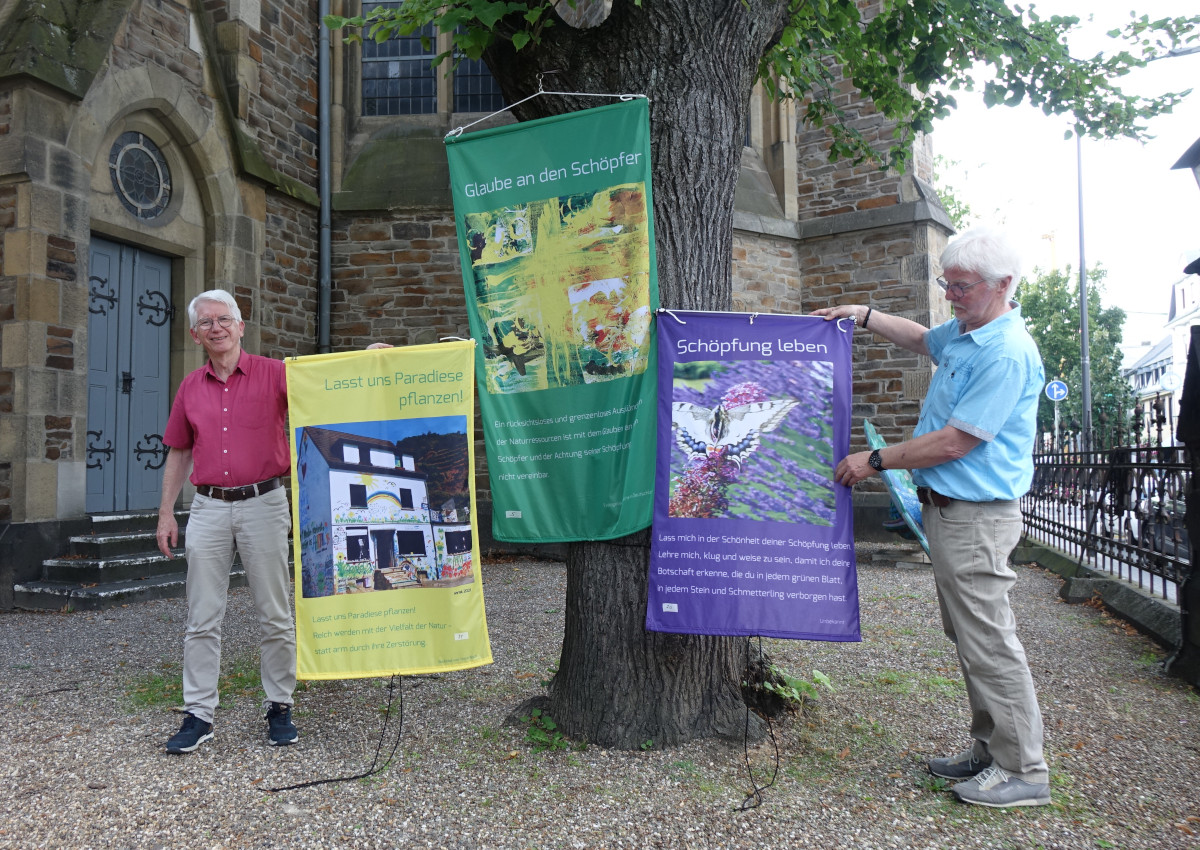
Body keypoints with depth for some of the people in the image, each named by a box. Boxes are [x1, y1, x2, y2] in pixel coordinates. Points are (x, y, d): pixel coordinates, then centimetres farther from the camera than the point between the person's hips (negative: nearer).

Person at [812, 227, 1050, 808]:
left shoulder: (1007, 353, -20)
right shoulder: (964, 334, 10)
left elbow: (956, 441, -22)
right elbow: (921, 338, 34)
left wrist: (876, 461, -14)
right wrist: (865, 316, 22)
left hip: (975, 516, -10)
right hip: (947, 508, 10)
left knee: (987, 640, -2)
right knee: (967, 636, 16)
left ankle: (1023, 770, 11)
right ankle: (991, 750, 29)